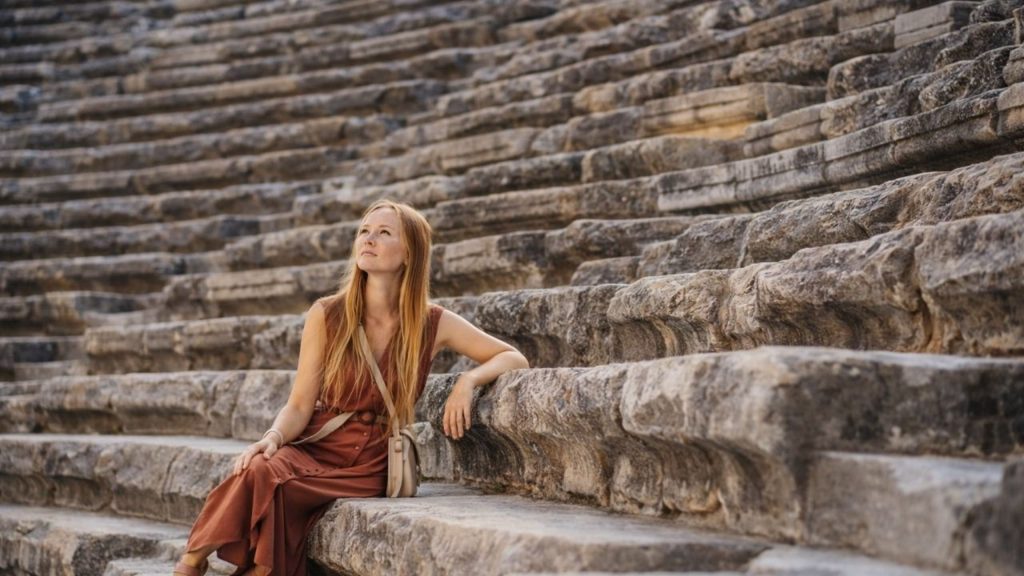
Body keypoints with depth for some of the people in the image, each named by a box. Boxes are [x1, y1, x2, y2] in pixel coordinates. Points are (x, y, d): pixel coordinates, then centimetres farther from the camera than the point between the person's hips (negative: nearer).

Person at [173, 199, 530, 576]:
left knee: (274, 485, -31)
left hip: (370, 466, -1)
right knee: (259, 470, -33)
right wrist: (273, 437, -23)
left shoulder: (433, 324, -3)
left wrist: (468, 380, -16)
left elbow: (514, 359, 3)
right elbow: (300, 406, -2)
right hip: (315, 448, 1)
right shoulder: (327, 315, -2)